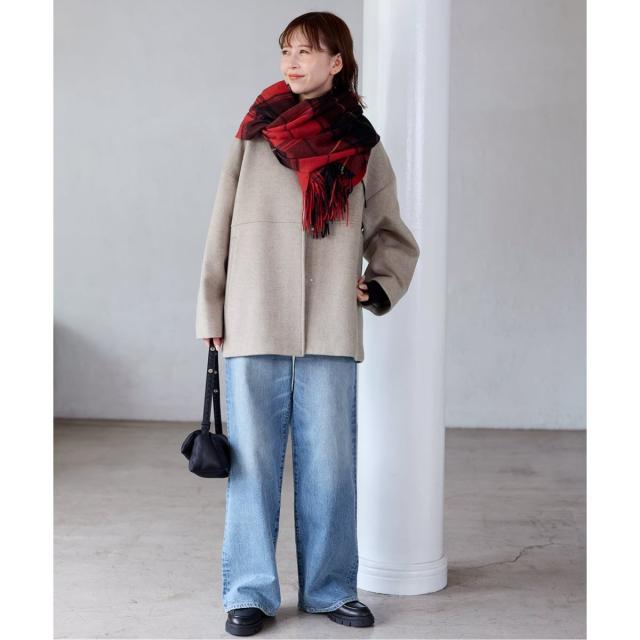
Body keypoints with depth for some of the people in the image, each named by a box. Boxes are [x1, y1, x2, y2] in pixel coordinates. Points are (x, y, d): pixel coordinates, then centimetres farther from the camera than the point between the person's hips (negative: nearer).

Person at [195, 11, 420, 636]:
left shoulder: (361, 147, 9)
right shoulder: (253, 138, 9)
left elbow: (392, 235, 18)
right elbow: (221, 228, 8)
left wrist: (379, 286, 0)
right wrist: (211, 313, 4)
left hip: (330, 333, 0)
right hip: (253, 328, 0)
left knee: (330, 463, 4)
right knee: (252, 461, 4)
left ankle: (330, 587, 19)